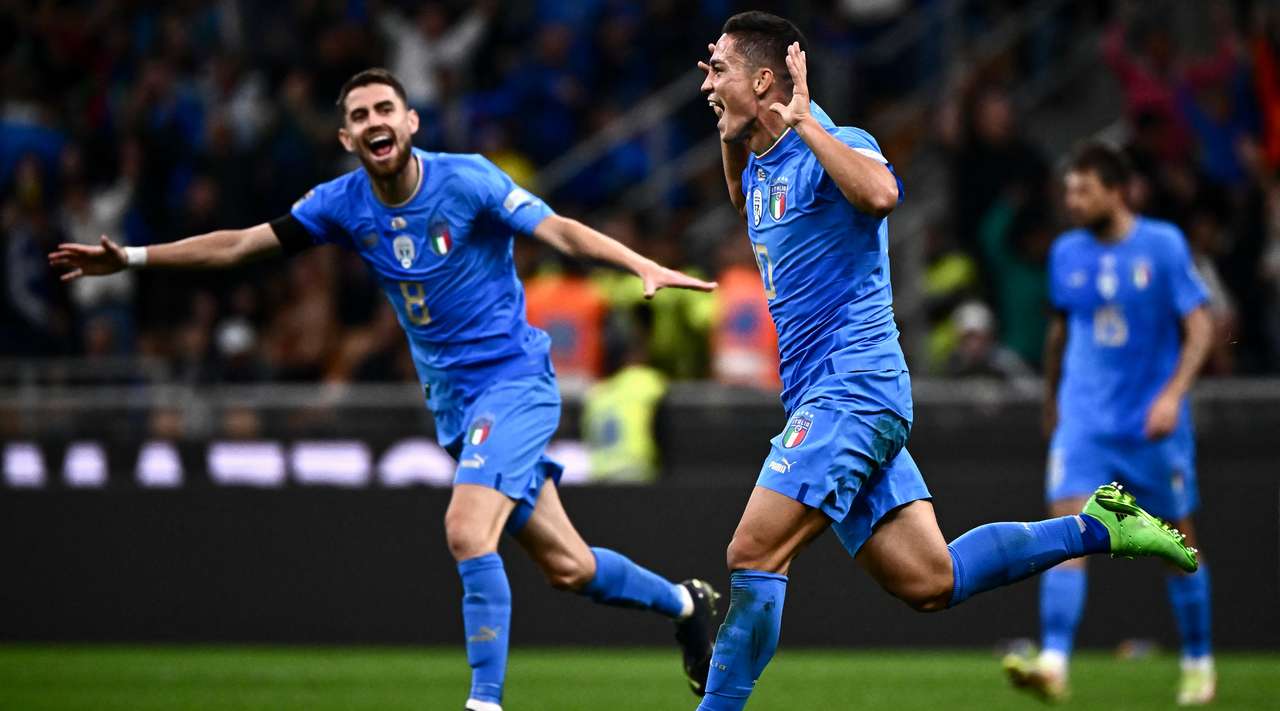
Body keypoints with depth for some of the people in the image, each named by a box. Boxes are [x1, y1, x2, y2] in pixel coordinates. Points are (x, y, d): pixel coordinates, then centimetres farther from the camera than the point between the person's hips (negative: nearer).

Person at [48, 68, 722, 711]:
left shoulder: (466, 179, -15)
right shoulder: (342, 204, 0)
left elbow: (559, 230, -22)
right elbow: (241, 244, 6)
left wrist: (644, 266, -38)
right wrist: (131, 257, 2)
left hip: (514, 379, -5)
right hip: (452, 399, 5)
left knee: (467, 532, -25)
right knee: (566, 566, 8)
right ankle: (682, 601, 35)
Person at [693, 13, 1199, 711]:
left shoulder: (829, 146, -12)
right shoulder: (762, 166, 16)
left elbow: (880, 192, -36)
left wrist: (803, 120, -28)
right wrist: (732, 134, 23)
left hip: (852, 388, -10)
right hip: (826, 397, 10)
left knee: (754, 554, -16)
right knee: (931, 583, 6)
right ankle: (1098, 527, 15)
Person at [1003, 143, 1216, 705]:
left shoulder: (1163, 246, -7)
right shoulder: (1066, 254, 4)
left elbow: (1200, 327, -7)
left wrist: (1173, 394, -20)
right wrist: (1051, 400, 26)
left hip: (1153, 423, -2)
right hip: (1084, 420, 2)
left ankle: (1198, 664, 27)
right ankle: (1053, 664, -25)